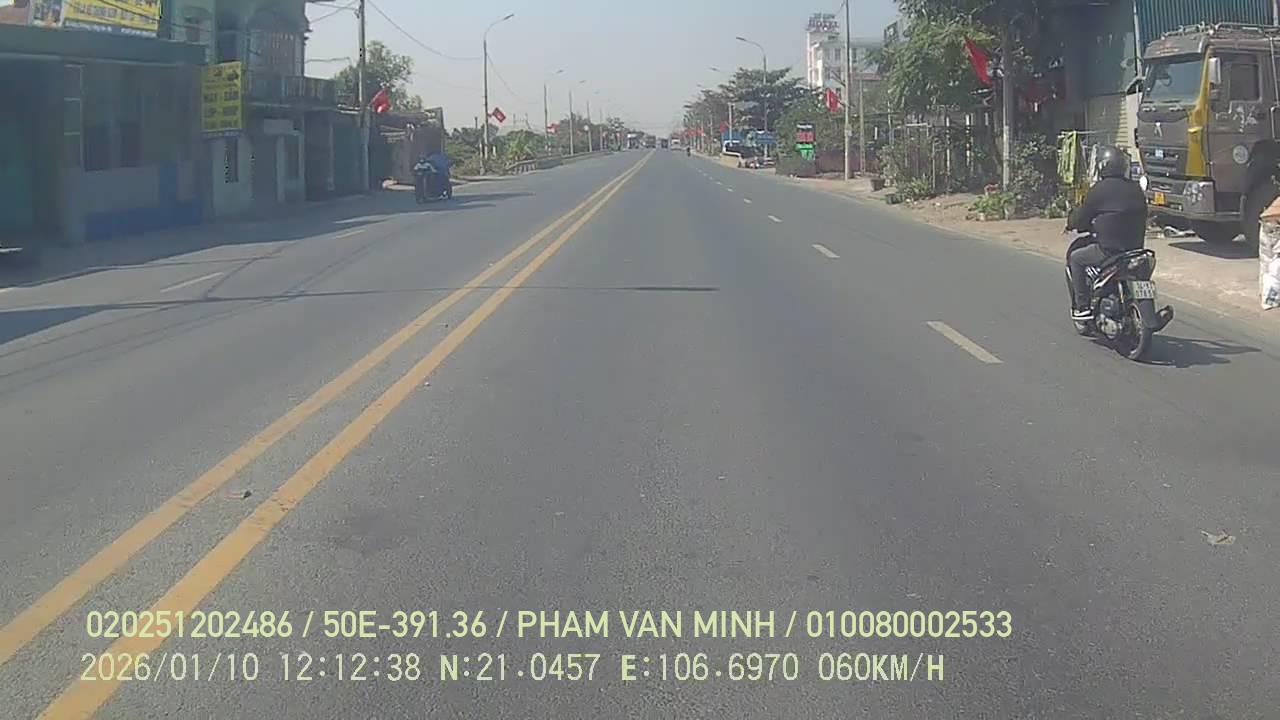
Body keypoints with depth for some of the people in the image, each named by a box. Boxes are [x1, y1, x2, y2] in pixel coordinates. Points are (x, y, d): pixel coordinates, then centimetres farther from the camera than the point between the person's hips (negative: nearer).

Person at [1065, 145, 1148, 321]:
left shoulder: (1100, 189, -10)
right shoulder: (1135, 189, 10)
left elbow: (1081, 217, -3)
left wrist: (1071, 223, 21)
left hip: (1109, 251, -7)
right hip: (1135, 248, 7)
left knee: (1075, 257, 13)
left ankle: (1082, 307, 6)